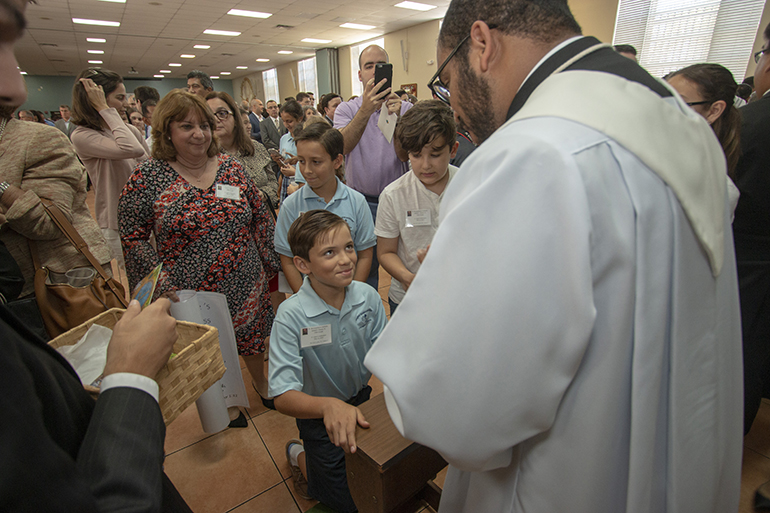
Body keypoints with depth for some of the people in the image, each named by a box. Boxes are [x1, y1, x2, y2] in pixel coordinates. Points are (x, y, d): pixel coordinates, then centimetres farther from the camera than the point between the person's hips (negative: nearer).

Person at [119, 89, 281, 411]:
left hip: (246, 288, 2)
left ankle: (263, 385, 47)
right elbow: (132, 237, -4)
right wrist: (161, 283, -13)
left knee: (252, 338, 20)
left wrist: (272, 265, 4)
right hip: (189, 295, -2)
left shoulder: (231, 167, 1)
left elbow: (261, 220, 6)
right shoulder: (148, 176, -7)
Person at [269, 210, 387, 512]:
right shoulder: (291, 316, -29)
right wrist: (329, 405, -49)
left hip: (363, 401, 4)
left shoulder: (368, 297, -18)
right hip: (319, 414, -4)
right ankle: (299, 455, 33)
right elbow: (283, 397, -31)